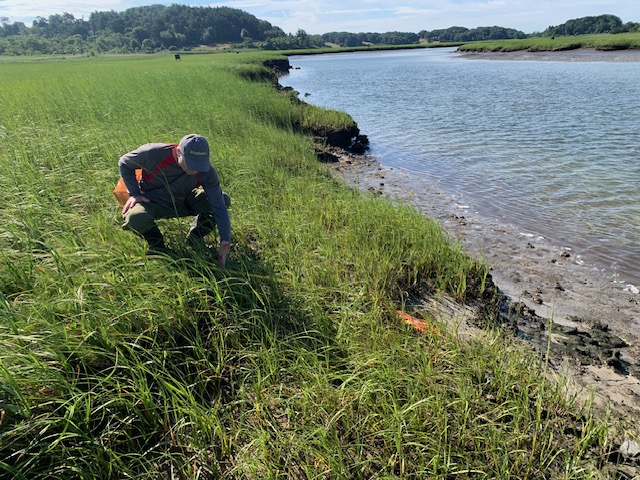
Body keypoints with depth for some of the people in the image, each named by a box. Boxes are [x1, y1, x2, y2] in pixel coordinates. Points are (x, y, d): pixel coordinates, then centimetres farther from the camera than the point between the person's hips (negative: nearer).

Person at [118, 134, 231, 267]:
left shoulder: (206, 172, -23)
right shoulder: (153, 154, -28)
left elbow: (219, 207, -23)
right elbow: (124, 163, -7)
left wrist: (225, 243, -30)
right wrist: (134, 193, -17)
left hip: (182, 203, 3)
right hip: (151, 202, -2)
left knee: (223, 199, -15)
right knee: (135, 218, -37)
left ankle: (194, 239, 1)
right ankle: (157, 246, -4)